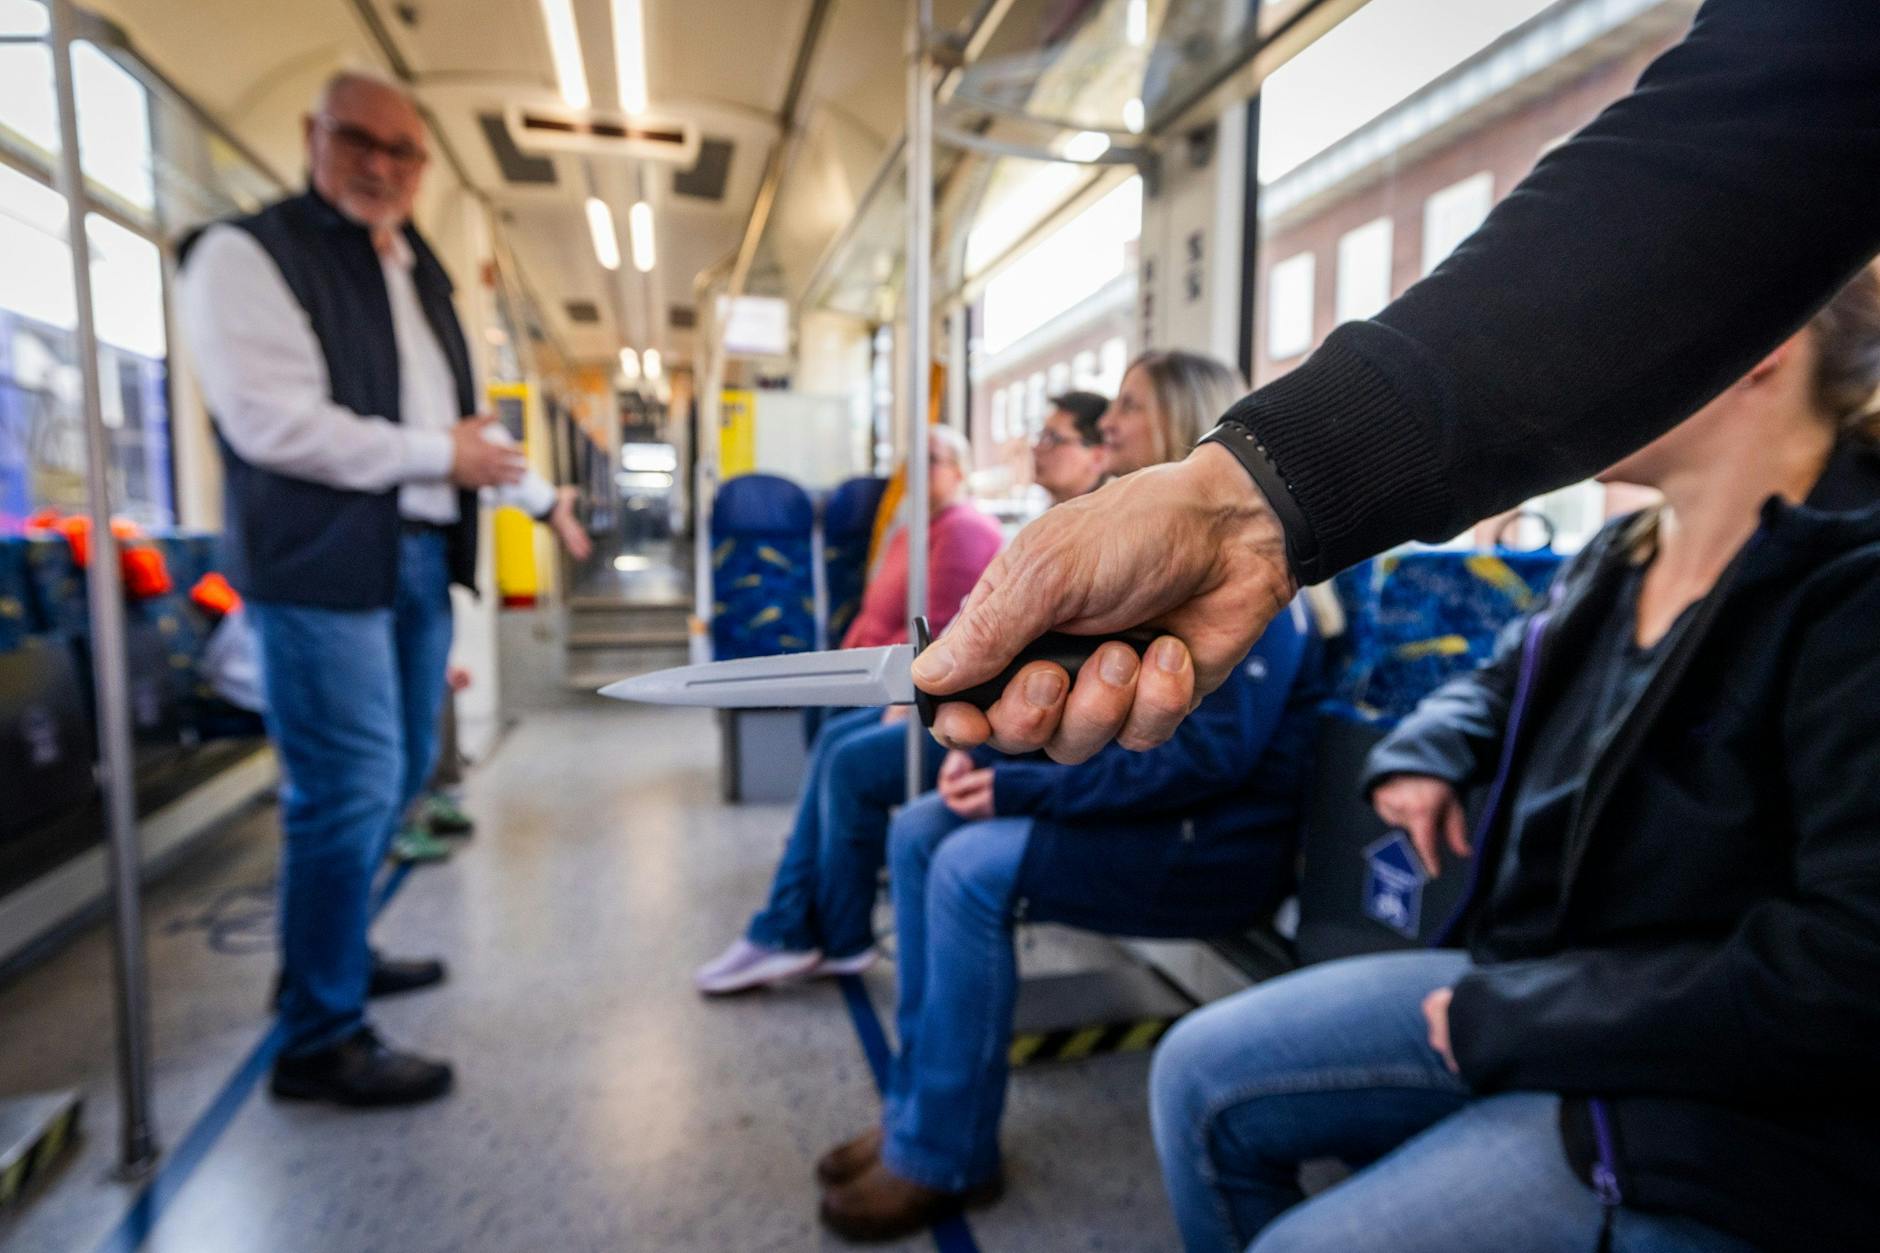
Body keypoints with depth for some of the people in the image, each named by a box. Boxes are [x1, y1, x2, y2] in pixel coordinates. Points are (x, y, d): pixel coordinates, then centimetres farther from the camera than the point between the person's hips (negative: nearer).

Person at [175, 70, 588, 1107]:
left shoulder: (419, 273, 19)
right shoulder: (246, 254, -7)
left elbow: (465, 420, 24)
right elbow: (276, 424, -18)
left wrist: (542, 499, 24)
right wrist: (438, 456, -12)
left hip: (418, 555, 9)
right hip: (322, 563, -8)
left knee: (398, 777, 16)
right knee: (350, 789, -6)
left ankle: (333, 955, 35)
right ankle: (319, 1039, 10)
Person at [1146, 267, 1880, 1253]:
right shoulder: (1619, 561, 7)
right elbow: (1502, 683, 26)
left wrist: (1514, 1016, -19)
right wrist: (1421, 751, 2)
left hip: (1711, 1114, -7)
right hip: (1532, 987, 8)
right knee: (1202, 1075, 2)